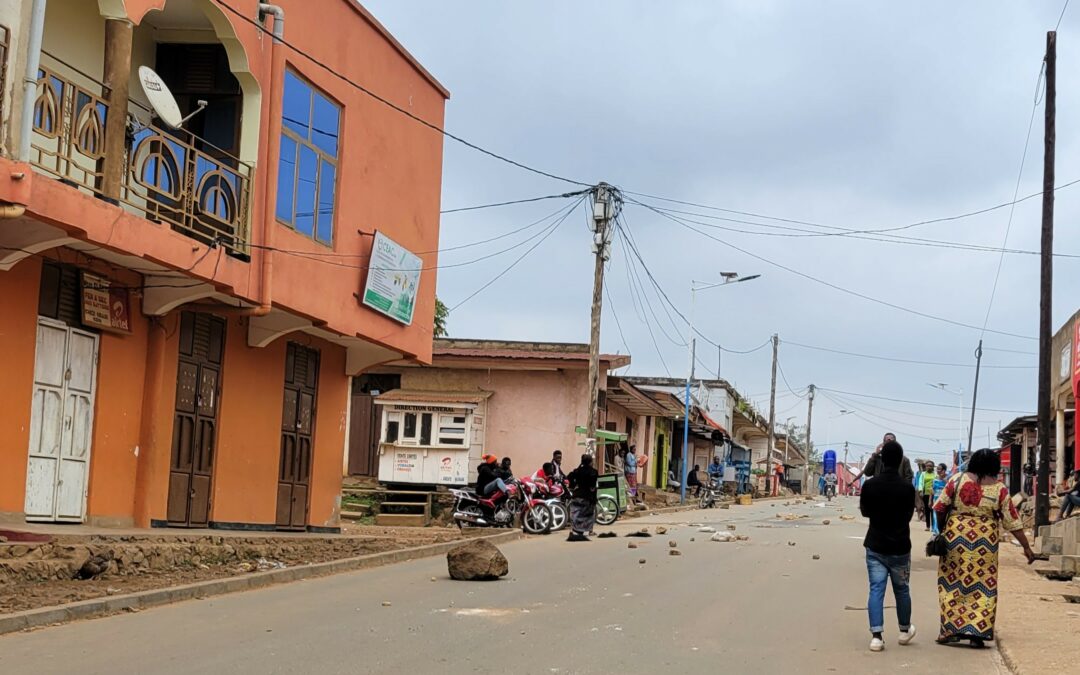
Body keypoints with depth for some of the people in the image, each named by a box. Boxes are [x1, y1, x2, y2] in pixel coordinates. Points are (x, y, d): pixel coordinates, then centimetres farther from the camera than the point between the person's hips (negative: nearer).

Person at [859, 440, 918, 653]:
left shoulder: (870, 485, -10)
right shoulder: (907, 487, -13)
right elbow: (909, 514, 1)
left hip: (875, 546, 0)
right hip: (900, 547, 0)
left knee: (876, 589, 0)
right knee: (901, 589, 16)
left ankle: (877, 636, -10)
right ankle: (905, 630, 33)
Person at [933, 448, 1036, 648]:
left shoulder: (957, 480, -3)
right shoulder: (999, 489, -2)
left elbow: (939, 508, -1)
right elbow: (1012, 521, 1)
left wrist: (940, 530, 15)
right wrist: (1026, 547, 9)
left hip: (956, 535, 0)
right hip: (985, 540, 0)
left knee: (952, 582, 10)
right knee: (983, 585, 7)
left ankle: (952, 629, 8)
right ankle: (977, 633, 4)